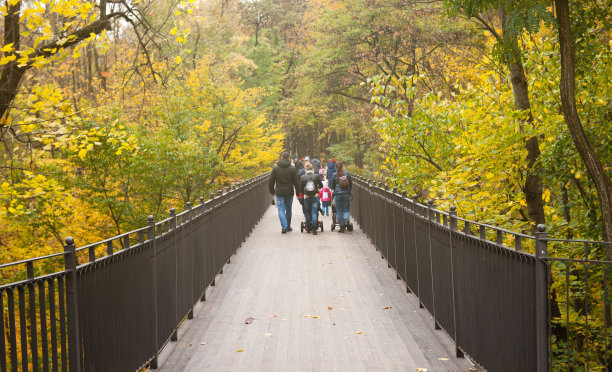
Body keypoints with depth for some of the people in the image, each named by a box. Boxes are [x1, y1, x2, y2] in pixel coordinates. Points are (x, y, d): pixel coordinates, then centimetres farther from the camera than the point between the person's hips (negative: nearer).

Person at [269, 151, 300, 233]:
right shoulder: (292, 168, -3)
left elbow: (271, 181, 2)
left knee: (281, 210, -1)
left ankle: (284, 226, -17)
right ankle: (288, 226, 22)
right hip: (289, 193, 1)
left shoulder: (276, 168, -1)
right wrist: (298, 193, 6)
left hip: (279, 193, -1)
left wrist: (272, 191, 14)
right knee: (288, 209, 14)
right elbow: (296, 182, -3)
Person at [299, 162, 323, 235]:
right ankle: (314, 228, -9)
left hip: (306, 197, 1)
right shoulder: (316, 176, -6)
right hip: (315, 197, -1)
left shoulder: (302, 177, -5)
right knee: (314, 212, 1)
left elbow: (301, 189, 0)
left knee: (307, 212, 15)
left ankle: (308, 227, 24)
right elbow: (321, 186, 5)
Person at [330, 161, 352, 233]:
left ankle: (342, 227, 6)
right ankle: (347, 219, -22)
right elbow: (351, 184, 8)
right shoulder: (347, 174, 2)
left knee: (339, 211, 7)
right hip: (346, 194, 1)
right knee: (346, 210, 9)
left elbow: (331, 186, 6)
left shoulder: (334, 175, -2)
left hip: (337, 194, -1)